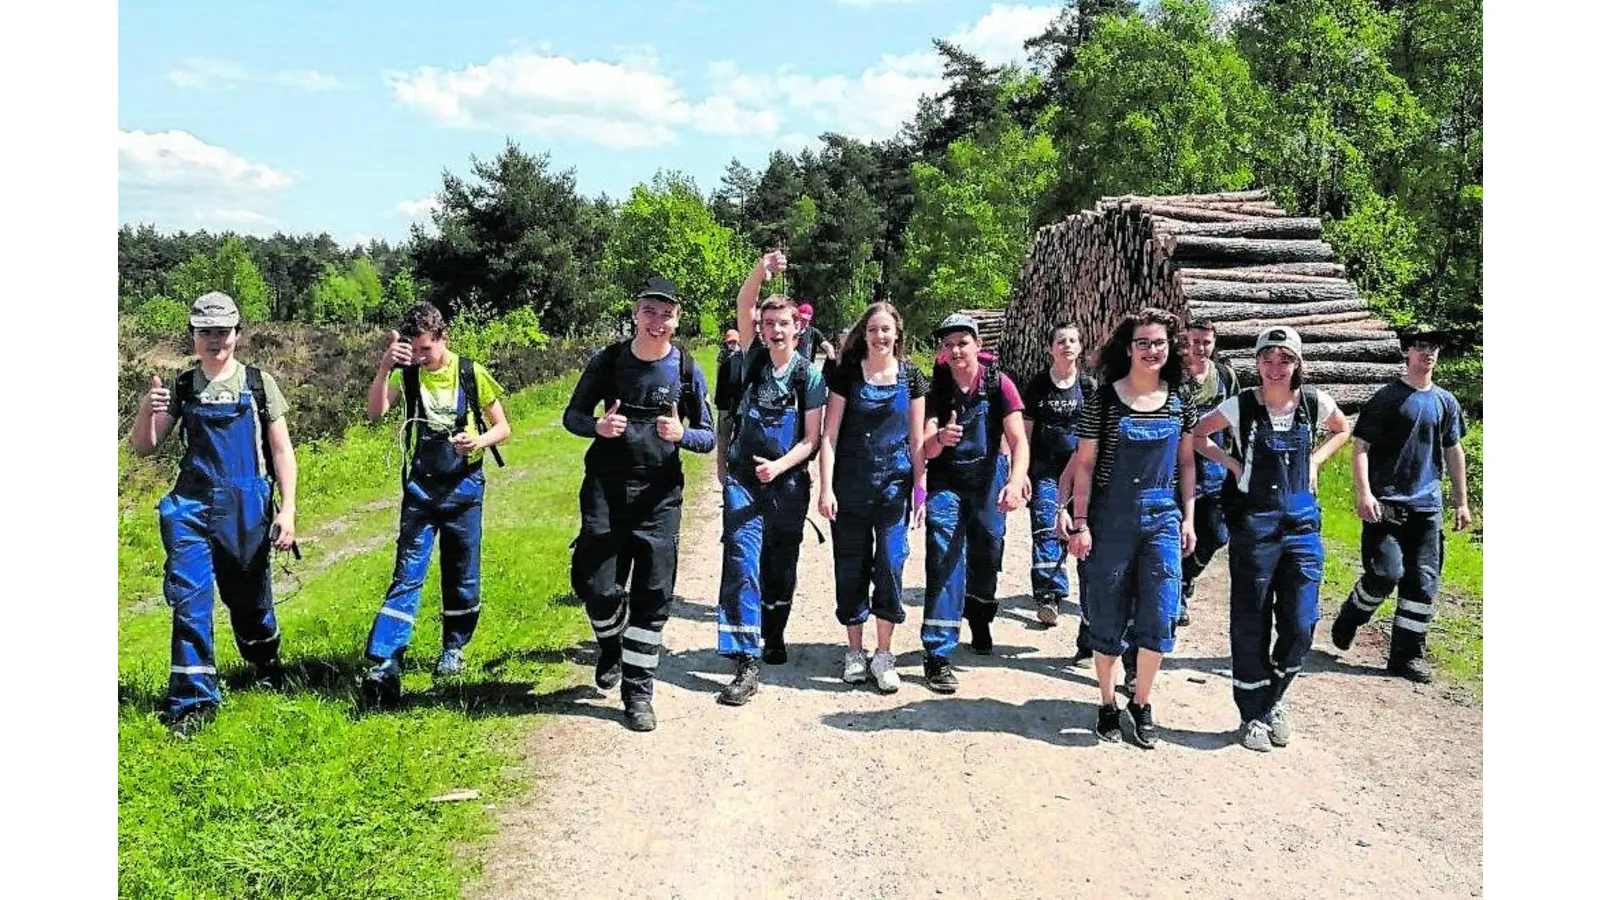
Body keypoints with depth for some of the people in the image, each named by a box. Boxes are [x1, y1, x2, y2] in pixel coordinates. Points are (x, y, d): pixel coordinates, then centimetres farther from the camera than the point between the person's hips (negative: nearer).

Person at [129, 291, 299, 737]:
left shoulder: (259, 383, 1)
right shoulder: (182, 387, 7)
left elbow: (281, 451, 1)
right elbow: (143, 447, 6)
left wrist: (287, 509, -6)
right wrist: (146, 410, -15)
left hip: (246, 506, -1)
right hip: (192, 504, 1)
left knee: (249, 596, 12)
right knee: (189, 599, -9)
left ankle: (267, 667, 40)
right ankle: (193, 700, -1)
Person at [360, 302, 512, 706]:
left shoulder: (472, 374, -4)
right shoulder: (406, 374, -2)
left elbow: (502, 427, 2)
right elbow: (375, 412, -18)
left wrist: (479, 440, -19)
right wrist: (385, 365, -29)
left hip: (463, 488, 0)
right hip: (420, 490, 0)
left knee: (462, 576, 10)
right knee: (407, 575, -9)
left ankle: (454, 648, 30)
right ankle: (385, 665, -14)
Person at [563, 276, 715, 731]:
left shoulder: (688, 371, -1)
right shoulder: (606, 361, -1)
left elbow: (708, 438, 4)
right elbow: (572, 415, 8)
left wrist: (681, 434, -19)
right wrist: (597, 426, -15)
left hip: (659, 497, 0)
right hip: (606, 490, 0)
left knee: (652, 597, -1)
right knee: (599, 588, -1)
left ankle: (638, 694, 10)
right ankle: (611, 648, 32)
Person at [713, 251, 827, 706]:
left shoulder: (810, 376, -1)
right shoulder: (754, 360, 2)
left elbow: (811, 439, -2)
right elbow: (742, 308, -14)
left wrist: (778, 466, -17)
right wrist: (759, 272, -31)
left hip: (788, 483, 0)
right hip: (744, 481, 0)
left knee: (781, 568, 13)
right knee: (742, 565, -12)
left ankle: (774, 635, 37)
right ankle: (747, 663, -13)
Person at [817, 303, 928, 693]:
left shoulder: (910, 376, 4)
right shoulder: (847, 374, 0)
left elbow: (917, 438, 7)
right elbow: (830, 434, -1)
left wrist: (921, 489, 3)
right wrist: (826, 487, -7)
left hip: (895, 481, 0)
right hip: (851, 482, 0)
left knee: (890, 562, -4)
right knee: (851, 566, 5)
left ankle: (883, 654, 8)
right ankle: (854, 651, 19)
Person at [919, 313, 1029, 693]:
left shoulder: (998, 384, -12)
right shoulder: (936, 388, -9)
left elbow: (1018, 440, -19)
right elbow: (927, 449, -14)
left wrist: (1016, 481, -35)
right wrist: (940, 438, -37)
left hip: (989, 479, 1)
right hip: (946, 481, -1)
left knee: (986, 555, 16)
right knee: (945, 560, -11)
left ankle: (979, 620, 46)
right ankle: (937, 655, -10)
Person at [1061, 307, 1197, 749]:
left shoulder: (1179, 401, 5)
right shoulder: (1104, 400, -6)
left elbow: (1186, 462, 12)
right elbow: (1084, 463, -4)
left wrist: (1188, 518, 8)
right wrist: (1079, 522, -8)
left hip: (1163, 517, 3)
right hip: (1111, 516, -3)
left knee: (1159, 616, 1)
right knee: (1107, 617, 6)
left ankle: (1141, 703, 19)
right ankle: (1107, 703, 23)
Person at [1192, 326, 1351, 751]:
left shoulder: (1314, 402, 0)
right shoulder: (1241, 406, -7)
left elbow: (1342, 430, 20)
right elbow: (1197, 435, 7)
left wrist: (1314, 461, 6)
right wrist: (1233, 464, -4)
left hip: (1302, 520, 3)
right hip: (1254, 521, -2)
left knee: (1300, 625, 2)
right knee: (1251, 624, 4)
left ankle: (1273, 700, 26)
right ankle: (1253, 715, 18)